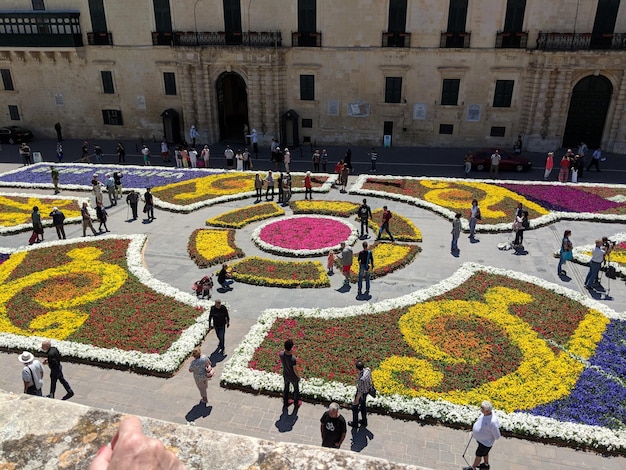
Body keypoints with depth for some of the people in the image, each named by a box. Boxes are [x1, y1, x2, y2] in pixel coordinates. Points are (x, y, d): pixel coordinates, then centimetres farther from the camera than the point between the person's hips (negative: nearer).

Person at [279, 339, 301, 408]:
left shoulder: (281, 354, -28)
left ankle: (285, 402, 53)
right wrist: (298, 376, -3)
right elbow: (295, 370, -24)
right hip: (293, 377, -4)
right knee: (296, 389, 25)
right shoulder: (293, 359, -40)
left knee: (286, 388, 30)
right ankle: (296, 403, 48)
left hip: (285, 375, 4)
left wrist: (286, 349, -17)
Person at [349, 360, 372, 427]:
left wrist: (356, 400, -12)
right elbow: (370, 379, 1)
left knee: (355, 407, 19)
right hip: (367, 389, 7)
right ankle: (364, 421, 49)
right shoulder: (368, 369, -20)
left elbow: (360, 391, -28)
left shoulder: (361, 379, -42)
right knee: (363, 405, 29)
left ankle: (355, 423, 40)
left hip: (362, 393, -7)